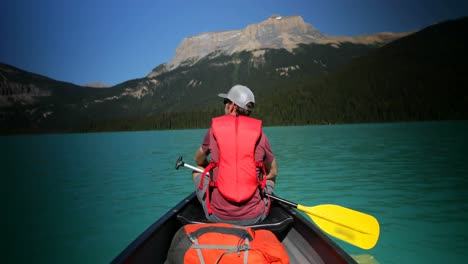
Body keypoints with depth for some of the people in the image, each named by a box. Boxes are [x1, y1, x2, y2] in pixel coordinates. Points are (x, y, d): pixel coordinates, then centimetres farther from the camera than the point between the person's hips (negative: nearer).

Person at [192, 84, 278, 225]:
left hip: (217, 216, 0)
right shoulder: (259, 134, -3)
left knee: (197, 171, 24)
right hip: (254, 216, 1)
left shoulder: (214, 130, -2)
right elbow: (273, 172, 12)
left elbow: (198, 160, 18)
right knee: (269, 176, 29)